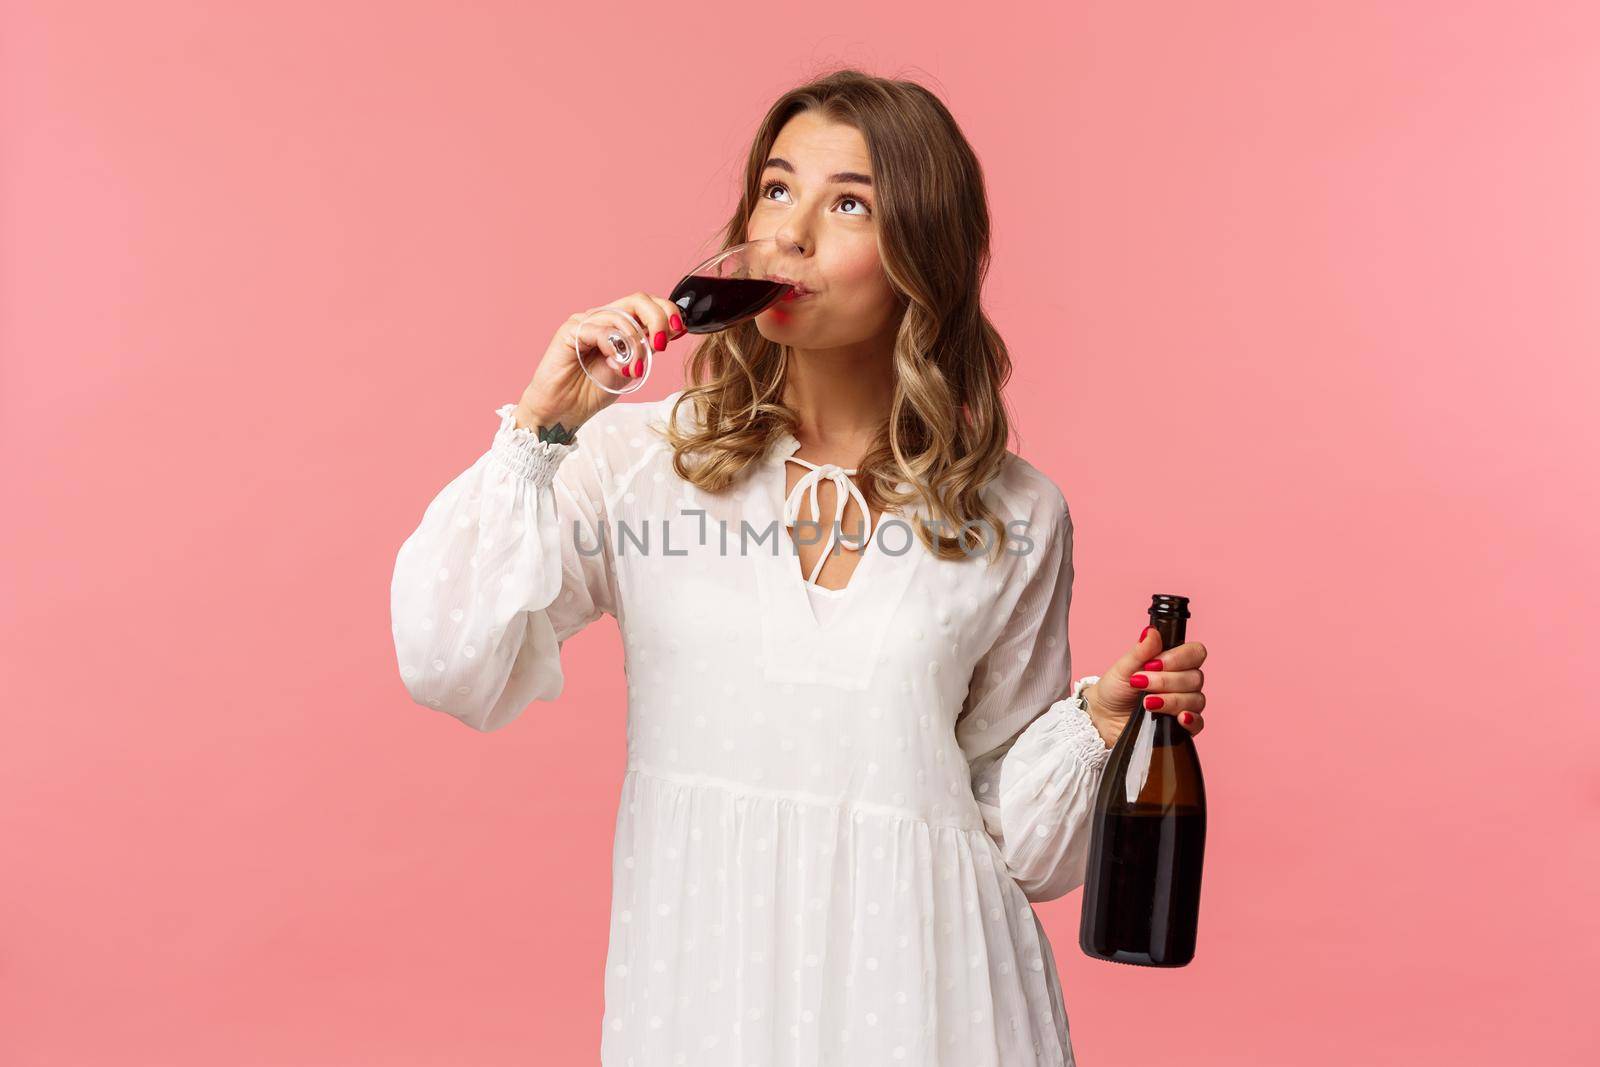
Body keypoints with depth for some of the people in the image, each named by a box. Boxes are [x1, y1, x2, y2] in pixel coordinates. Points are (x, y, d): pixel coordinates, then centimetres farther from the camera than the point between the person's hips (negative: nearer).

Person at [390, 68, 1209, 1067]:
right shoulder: (637, 459, -2)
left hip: (923, 977, 0)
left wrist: (1099, 719, -13)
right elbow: (450, 667, -13)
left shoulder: (1013, 515, -1)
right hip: (701, 966, 0)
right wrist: (538, 429, -16)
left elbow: (1017, 837, 5)